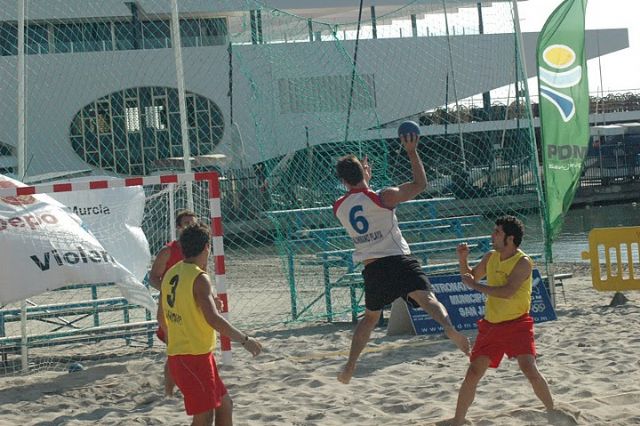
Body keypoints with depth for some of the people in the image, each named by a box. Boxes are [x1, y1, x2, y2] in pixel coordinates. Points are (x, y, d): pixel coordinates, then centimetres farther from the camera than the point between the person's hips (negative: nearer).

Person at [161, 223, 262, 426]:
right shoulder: (199, 278, -17)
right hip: (195, 356, -9)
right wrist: (244, 339, -21)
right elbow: (213, 318, -28)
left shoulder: (172, 274, 10)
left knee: (224, 404, 19)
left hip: (177, 354, 9)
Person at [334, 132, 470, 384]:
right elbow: (420, 184, -1)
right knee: (426, 297, -21)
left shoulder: (339, 208, 8)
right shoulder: (383, 198, -6)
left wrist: (365, 179, 33)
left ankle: (349, 367, 22)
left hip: (372, 268, 4)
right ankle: (449, 328, -50)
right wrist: (412, 152, 3)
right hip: (398, 260, -4)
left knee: (370, 317, 24)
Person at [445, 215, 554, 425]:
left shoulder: (523, 262, -15)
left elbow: (508, 291, -28)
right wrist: (463, 260, 3)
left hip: (517, 324, -6)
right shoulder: (490, 258, 6)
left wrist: (475, 286, -21)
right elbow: (471, 277, 23)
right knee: (473, 372, 2)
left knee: (529, 368, -19)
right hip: (491, 324, 6)